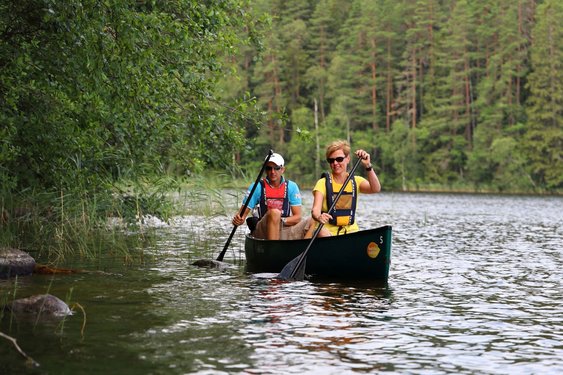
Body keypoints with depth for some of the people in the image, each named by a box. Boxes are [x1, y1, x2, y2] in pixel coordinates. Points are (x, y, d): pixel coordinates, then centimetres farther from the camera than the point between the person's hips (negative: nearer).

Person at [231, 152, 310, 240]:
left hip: (285, 231, 2)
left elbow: (297, 217, 1)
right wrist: (238, 220, -25)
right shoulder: (257, 187, 1)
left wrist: (282, 221, -19)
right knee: (274, 213, -35)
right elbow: (243, 213, -1)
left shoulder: (291, 187, 6)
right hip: (262, 231, -2)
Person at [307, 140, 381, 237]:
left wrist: (368, 166, -24)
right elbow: (315, 209, -14)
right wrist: (318, 217, -38)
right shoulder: (323, 183, 1)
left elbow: (376, 189, -11)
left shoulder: (356, 181, 9)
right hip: (328, 231, -3)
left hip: (351, 231, 3)